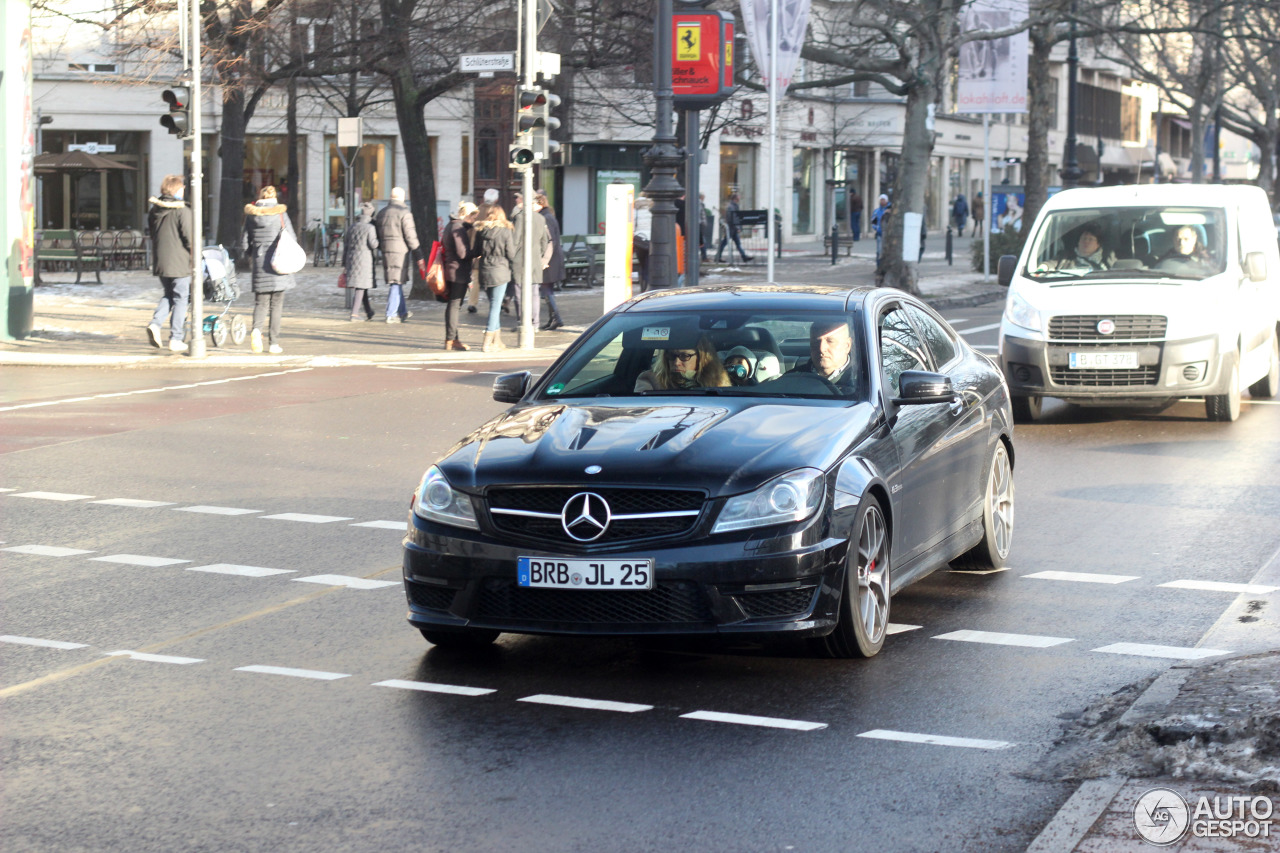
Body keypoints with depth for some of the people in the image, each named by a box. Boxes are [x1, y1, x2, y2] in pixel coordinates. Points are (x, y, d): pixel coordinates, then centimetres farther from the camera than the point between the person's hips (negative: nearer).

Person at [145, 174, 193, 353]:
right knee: (180, 299, 4)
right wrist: (195, 255, -1)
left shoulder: (154, 210, 8)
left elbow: (152, 235, 16)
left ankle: (156, 323, -3)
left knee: (168, 295, 21)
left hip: (160, 262, 6)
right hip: (179, 262, -6)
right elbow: (189, 237, -15)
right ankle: (175, 339, 4)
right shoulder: (182, 211, -13)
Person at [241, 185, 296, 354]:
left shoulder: (251, 215, 4)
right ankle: (273, 343, 6)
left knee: (261, 302, 8)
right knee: (276, 304, 6)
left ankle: (256, 329, -21)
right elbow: (292, 239, -2)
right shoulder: (280, 214, -4)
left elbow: (245, 243, 6)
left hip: (259, 264, 2)